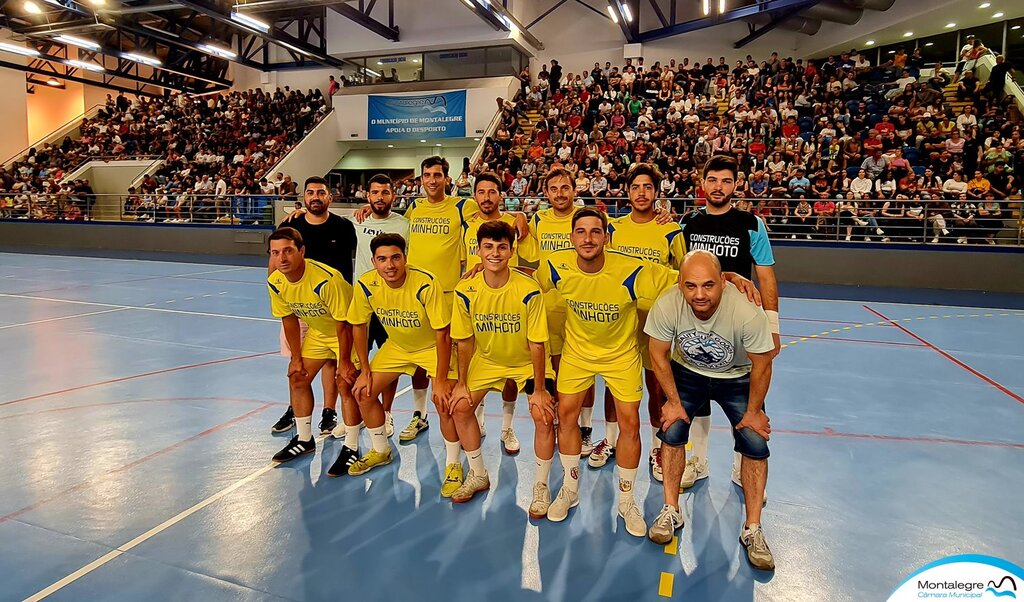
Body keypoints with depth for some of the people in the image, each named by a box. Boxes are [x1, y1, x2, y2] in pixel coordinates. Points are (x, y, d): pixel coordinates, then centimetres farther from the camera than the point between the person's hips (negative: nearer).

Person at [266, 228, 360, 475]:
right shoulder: (275, 283, -14)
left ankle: (351, 449, -2)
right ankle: (304, 439, 27)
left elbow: (343, 324, -26)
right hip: (317, 332, 7)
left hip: (349, 331, -7)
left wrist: (344, 362, -19)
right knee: (297, 378, 8)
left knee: (345, 385, -15)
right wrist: (296, 358, 5)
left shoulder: (326, 279, -36)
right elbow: (289, 319, 1)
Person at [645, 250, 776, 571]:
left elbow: (762, 366, -19)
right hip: (687, 372, 1)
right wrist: (674, 401, -7)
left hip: (738, 378, -1)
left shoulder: (748, 313, -38)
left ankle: (752, 529, 9)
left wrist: (753, 412, -9)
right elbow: (659, 355, -13)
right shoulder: (665, 307, -33)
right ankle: (670, 511, 11)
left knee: (756, 443, -8)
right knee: (672, 430, -9)